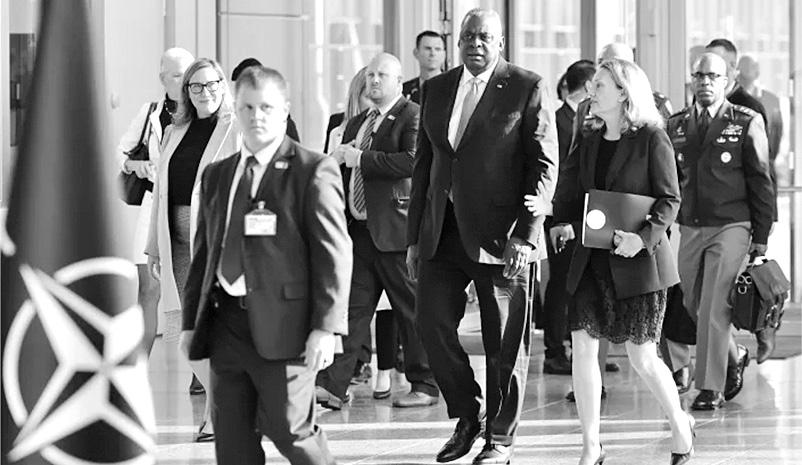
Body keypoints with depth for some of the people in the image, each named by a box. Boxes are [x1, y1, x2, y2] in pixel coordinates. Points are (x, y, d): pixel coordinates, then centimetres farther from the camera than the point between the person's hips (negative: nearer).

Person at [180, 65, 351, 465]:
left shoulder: (313, 171, -4)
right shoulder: (216, 176, 15)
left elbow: (333, 253, -9)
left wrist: (325, 326, -15)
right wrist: (191, 321, 15)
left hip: (283, 325, -6)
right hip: (225, 324, 6)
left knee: (290, 431, -2)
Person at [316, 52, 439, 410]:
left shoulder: (413, 116, -6)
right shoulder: (356, 123, 20)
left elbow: (413, 161, -21)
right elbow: (338, 170, 27)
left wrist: (361, 159, -18)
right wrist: (337, 158, 3)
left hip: (394, 228, -7)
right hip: (359, 230, 7)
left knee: (411, 309, 2)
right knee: (351, 306, 1)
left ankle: (425, 386, 12)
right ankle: (331, 386, -3)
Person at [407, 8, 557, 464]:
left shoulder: (528, 89, -3)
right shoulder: (437, 89, 12)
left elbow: (545, 165, -7)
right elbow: (424, 164, 15)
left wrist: (526, 233, -15)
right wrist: (414, 236, 11)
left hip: (500, 234, -5)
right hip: (442, 232, 5)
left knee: (505, 342, 2)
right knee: (432, 322, -2)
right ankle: (467, 417, 19)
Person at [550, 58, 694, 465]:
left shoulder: (651, 139, -6)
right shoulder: (589, 140, 11)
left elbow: (670, 199, -8)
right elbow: (569, 189, 13)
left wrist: (644, 237, -22)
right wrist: (563, 223, -6)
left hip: (636, 261, -5)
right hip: (591, 259, 5)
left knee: (641, 356, 0)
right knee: (582, 347, -3)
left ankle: (680, 426, 25)